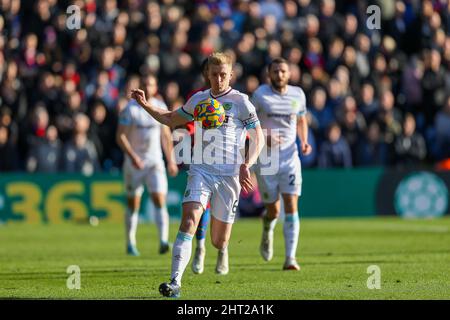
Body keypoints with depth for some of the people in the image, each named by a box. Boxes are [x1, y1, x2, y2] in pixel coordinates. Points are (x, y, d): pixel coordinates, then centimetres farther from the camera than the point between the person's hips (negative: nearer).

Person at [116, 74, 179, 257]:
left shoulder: (160, 107, 4)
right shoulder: (130, 109, -9)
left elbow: (166, 135, 14)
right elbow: (120, 136, -12)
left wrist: (171, 160, 11)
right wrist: (133, 156, -24)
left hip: (155, 161, 2)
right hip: (134, 161, -2)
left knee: (160, 200, -12)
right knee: (133, 204, 5)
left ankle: (163, 241, -20)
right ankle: (131, 243, 18)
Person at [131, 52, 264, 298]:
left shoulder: (240, 102, -2)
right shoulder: (198, 100, 10)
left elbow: (258, 138, 0)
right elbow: (171, 119, 26)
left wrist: (246, 166, -15)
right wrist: (145, 105, 11)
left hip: (229, 175, -2)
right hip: (200, 171, 2)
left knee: (218, 241, 5)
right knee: (188, 222, -20)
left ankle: (222, 251, 45)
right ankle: (175, 282, -26)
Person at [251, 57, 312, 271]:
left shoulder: (298, 94, 5)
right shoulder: (260, 95, -5)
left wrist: (304, 142, 2)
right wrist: (263, 137, -19)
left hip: (290, 156, 2)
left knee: (291, 206, -11)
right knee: (273, 210, 4)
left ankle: (290, 258, -12)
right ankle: (267, 232, 41)